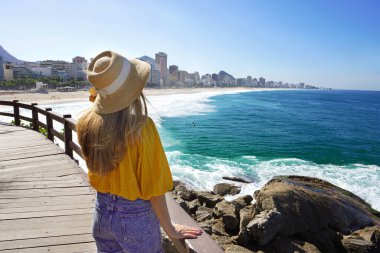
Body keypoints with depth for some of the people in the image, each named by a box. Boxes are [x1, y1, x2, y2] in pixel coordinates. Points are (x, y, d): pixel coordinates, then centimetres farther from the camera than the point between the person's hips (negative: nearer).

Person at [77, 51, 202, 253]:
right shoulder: (141, 127, -26)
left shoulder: (86, 123, -12)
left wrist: (96, 105, 3)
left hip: (102, 212, 5)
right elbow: (153, 187, -19)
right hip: (136, 216, -4)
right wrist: (169, 229, -4)